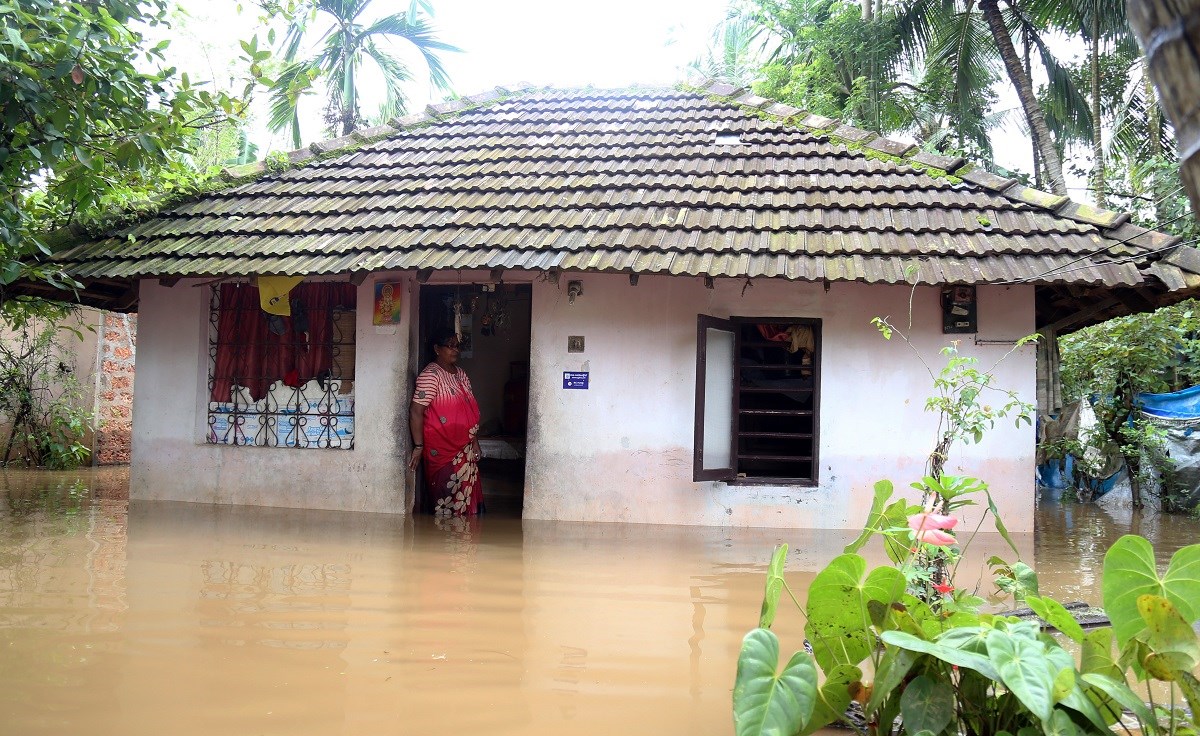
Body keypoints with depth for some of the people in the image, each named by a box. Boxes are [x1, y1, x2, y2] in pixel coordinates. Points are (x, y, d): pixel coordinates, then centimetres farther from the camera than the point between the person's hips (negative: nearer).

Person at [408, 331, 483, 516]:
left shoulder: (460, 374, 11)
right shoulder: (430, 375, -14)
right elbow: (416, 411, -19)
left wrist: (474, 441, 14)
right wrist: (418, 447, -20)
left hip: (465, 448, 8)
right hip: (442, 448, -8)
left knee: (465, 494, 11)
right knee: (447, 494, -2)